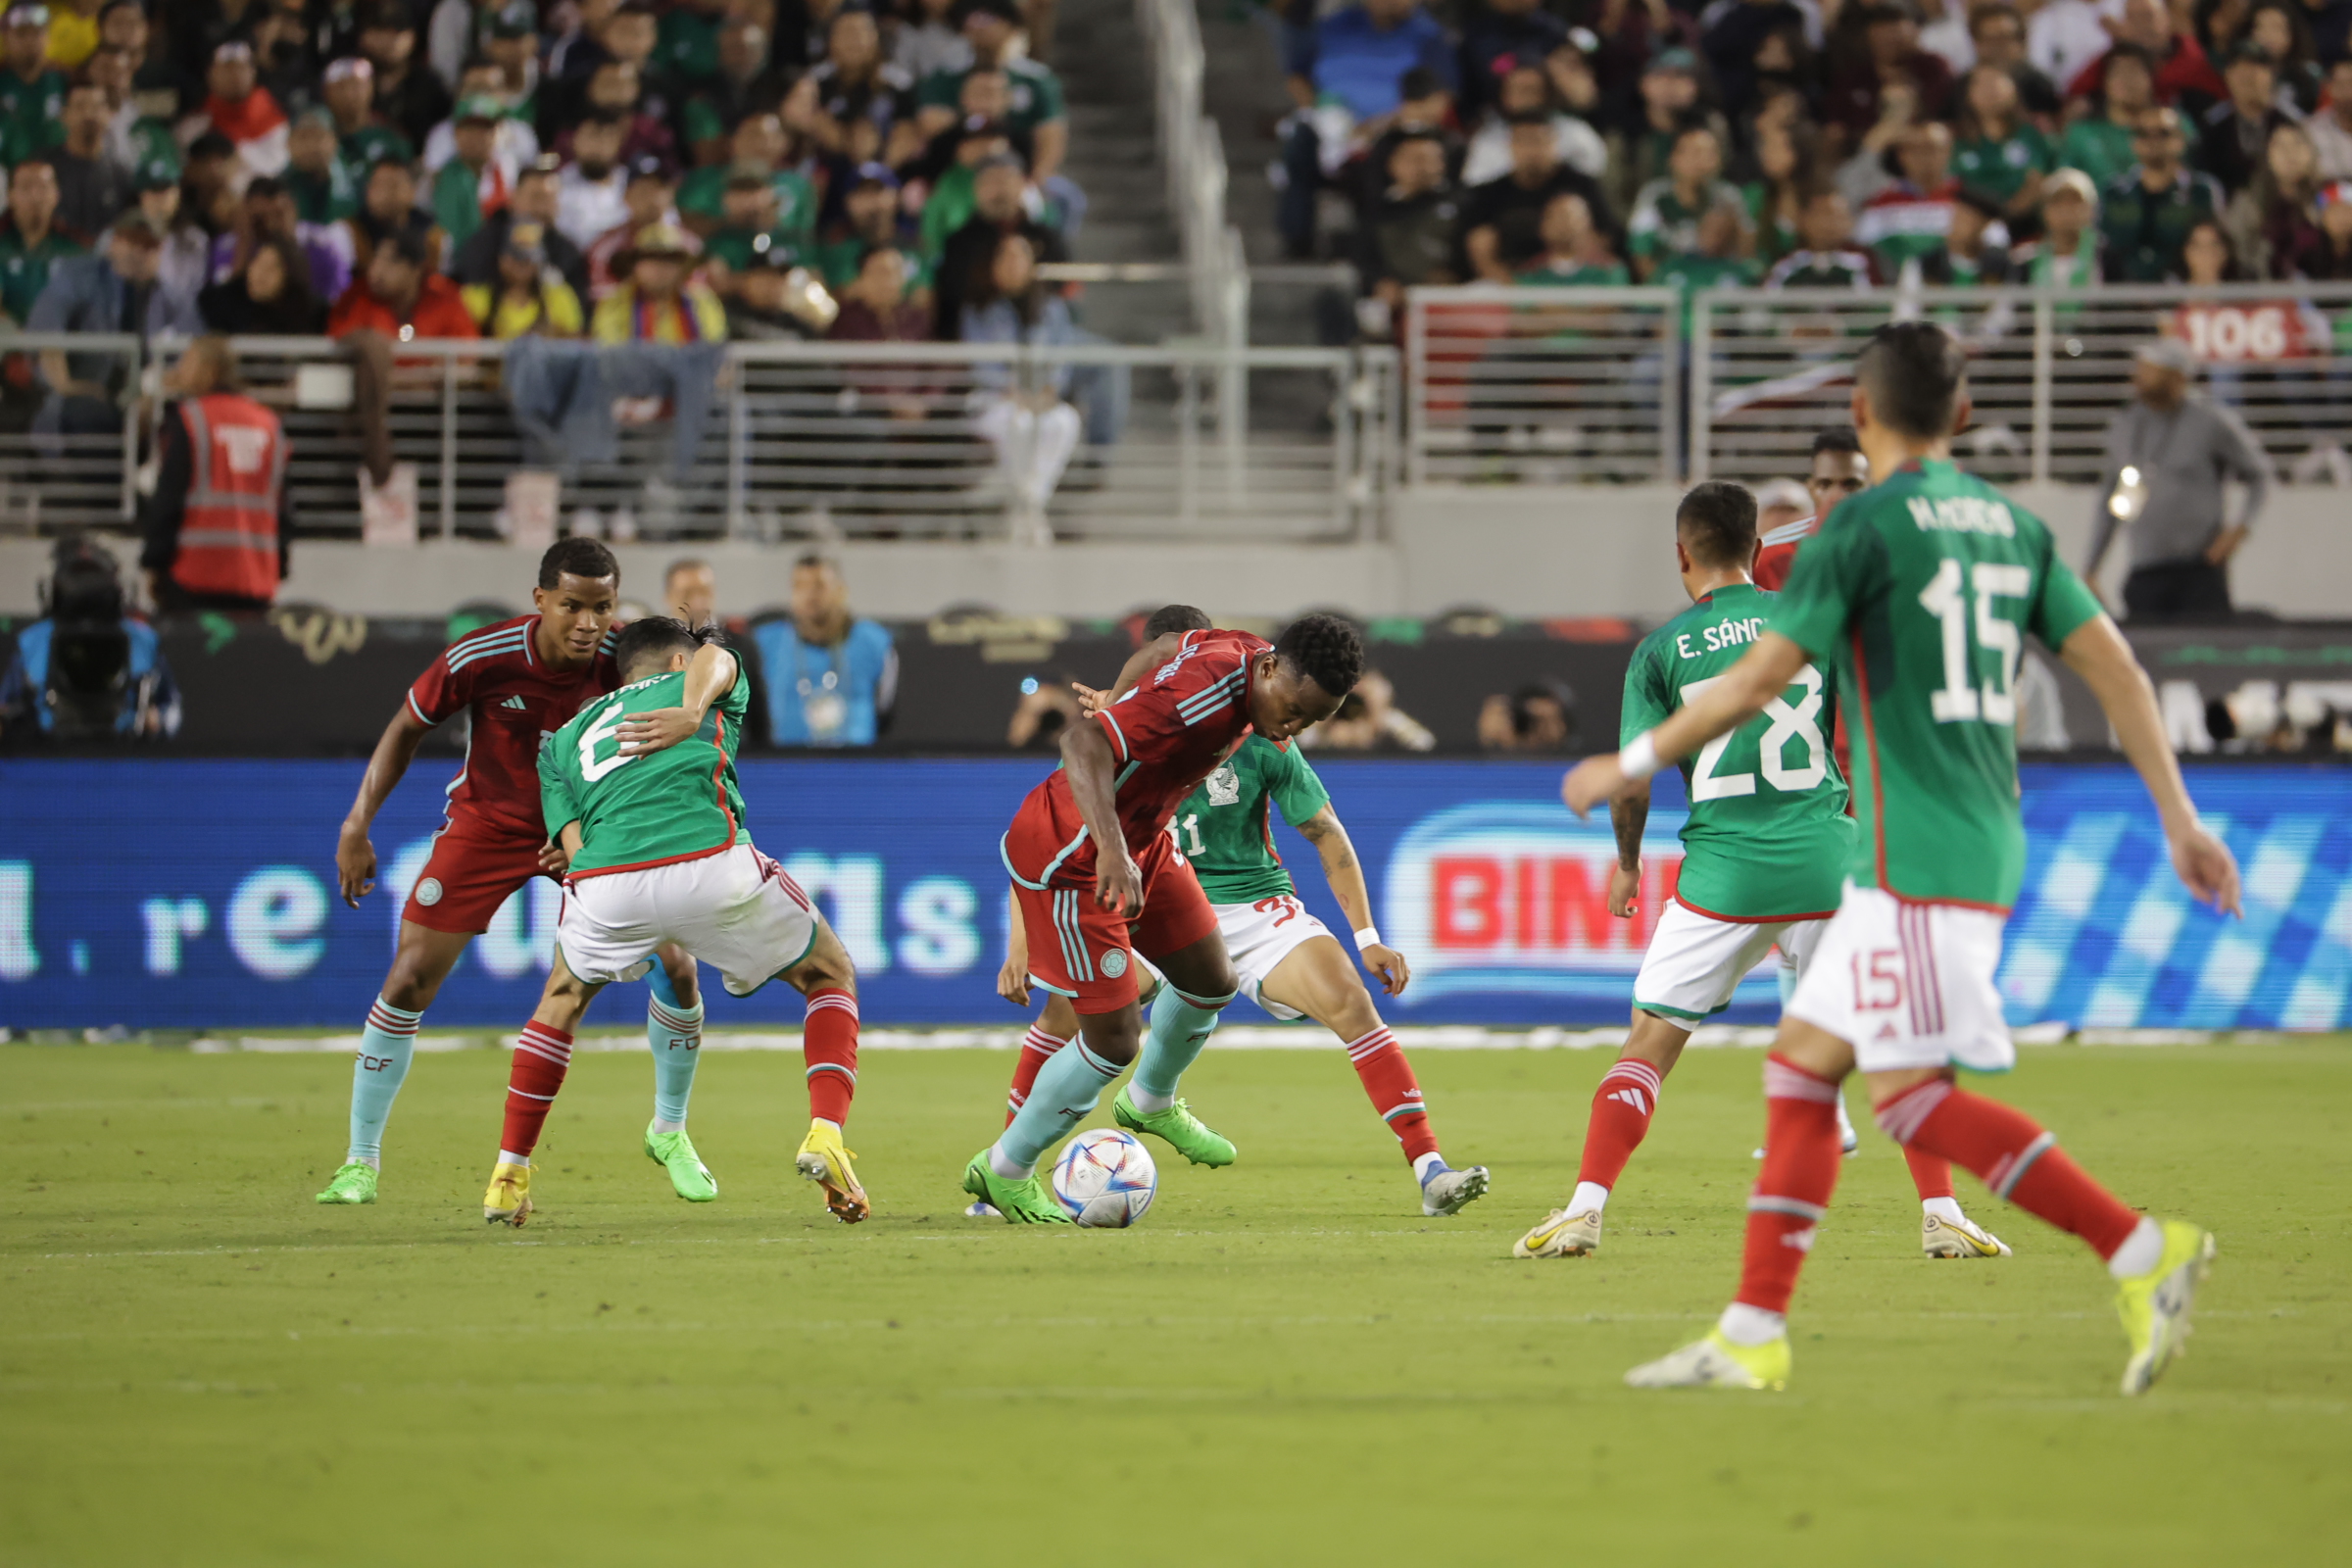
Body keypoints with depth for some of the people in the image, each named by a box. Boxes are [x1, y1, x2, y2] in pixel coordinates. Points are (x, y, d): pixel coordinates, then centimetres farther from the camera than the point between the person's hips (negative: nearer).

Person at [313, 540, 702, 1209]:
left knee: (674, 969, -9)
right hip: (487, 823, -1)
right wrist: (357, 827, -10)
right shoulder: (480, 658, -26)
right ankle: (360, 1161, 4)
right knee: (409, 979, -10)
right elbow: (407, 728, -8)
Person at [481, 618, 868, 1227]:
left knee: (564, 997, 35)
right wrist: (693, 713, -13)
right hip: (712, 864, -3)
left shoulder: (564, 737, 33)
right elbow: (715, 657, 3)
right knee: (831, 975, 22)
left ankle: (509, 1176, 32)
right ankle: (825, 1136, 1)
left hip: (603, 881, 3)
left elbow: (574, 848, 19)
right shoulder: (694, 679, 28)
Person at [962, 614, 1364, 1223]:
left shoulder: (1241, 652, -6)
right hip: (1069, 857, -10)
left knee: (1211, 983, 20)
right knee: (1116, 1040, -6)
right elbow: (1082, 742, -44)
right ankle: (1004, 1173, 14)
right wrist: (1111, 849, -55)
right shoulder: (1204, 694, -35)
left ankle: (1150, 1103, 48)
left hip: (1140, 841, 10)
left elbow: (1158, 651, 15)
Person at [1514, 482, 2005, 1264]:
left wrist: (1627, 864, 18)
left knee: (1649, 1044, 9)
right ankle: (1942, 1214, 3)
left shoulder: (1661, 650, 3)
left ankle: (1585, 1210, -1)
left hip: (1721, 872, -1)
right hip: (1826, 863, 1)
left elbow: (1632, 788, 1)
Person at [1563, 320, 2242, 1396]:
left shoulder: (1865, 525, -8)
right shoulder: (2012, 525, 13)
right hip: (1984, 845, 9)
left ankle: (2140, 1250, -19)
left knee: (1910, 1092, -11)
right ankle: (1752, 1337, 10)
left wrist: (1629, 766, 1)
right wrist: (2181, 820, 11)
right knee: (1802, 1060, 12)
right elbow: (2112, 668, 9)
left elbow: (1758, 681, -11)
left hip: (1915, 855, -9)